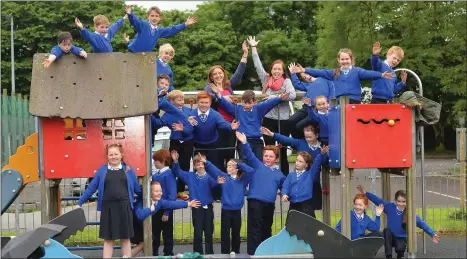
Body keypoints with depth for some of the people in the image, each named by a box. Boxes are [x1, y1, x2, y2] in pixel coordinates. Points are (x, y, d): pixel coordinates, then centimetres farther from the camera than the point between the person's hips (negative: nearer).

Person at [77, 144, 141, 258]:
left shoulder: (128, 169, 6)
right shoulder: (102, 170, 5)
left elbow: (137, 189, 12)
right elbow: (91, 188, 6)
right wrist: (80, 203, 4)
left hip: (124, 207, 0)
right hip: (108, 208, 0)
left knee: (125, 238, 9)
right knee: (108, 239, 6)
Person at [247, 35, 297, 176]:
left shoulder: (286, 81, -1)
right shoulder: (266, 79, 9)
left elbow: (293, 95, -17)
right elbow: (258, 65, 10)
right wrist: (253, 48, 9)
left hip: (283, 120, -3)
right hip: (268, 119, 3)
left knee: (283, 151, 4)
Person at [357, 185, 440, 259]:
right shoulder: (390, 207, -9)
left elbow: (421, 223, -14)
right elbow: (378, 200, -7)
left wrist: (432, 234, -19)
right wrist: (366, 193, -15)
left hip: (402, 238, -2)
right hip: (390, 238, 2)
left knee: (400, 248, -34)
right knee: (386, 230, -31)